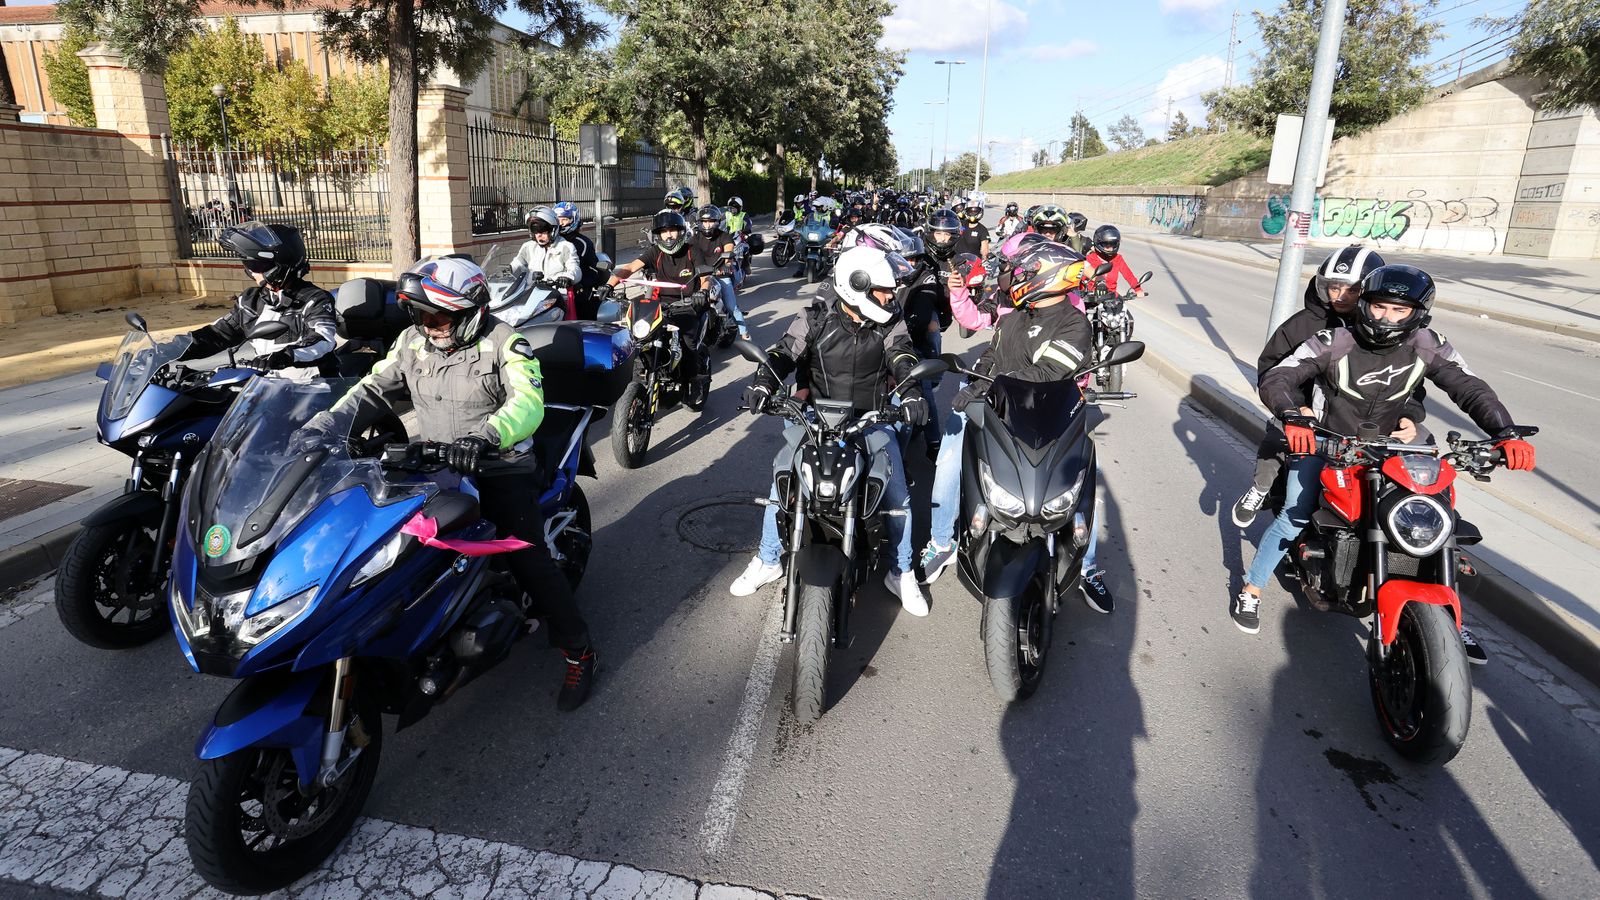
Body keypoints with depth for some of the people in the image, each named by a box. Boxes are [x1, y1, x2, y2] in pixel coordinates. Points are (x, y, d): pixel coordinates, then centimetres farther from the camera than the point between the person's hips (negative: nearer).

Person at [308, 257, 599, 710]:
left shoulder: (503, 343, -12)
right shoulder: (412, 341, 6)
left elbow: (528, 401, -26)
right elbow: (376, 388, 9)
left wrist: (487, 437, -45)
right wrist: (327, 422, -8)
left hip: (502, 471, -6)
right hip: (436, 470, 6)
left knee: (529, 560, -13)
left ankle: (579, 653, 2)